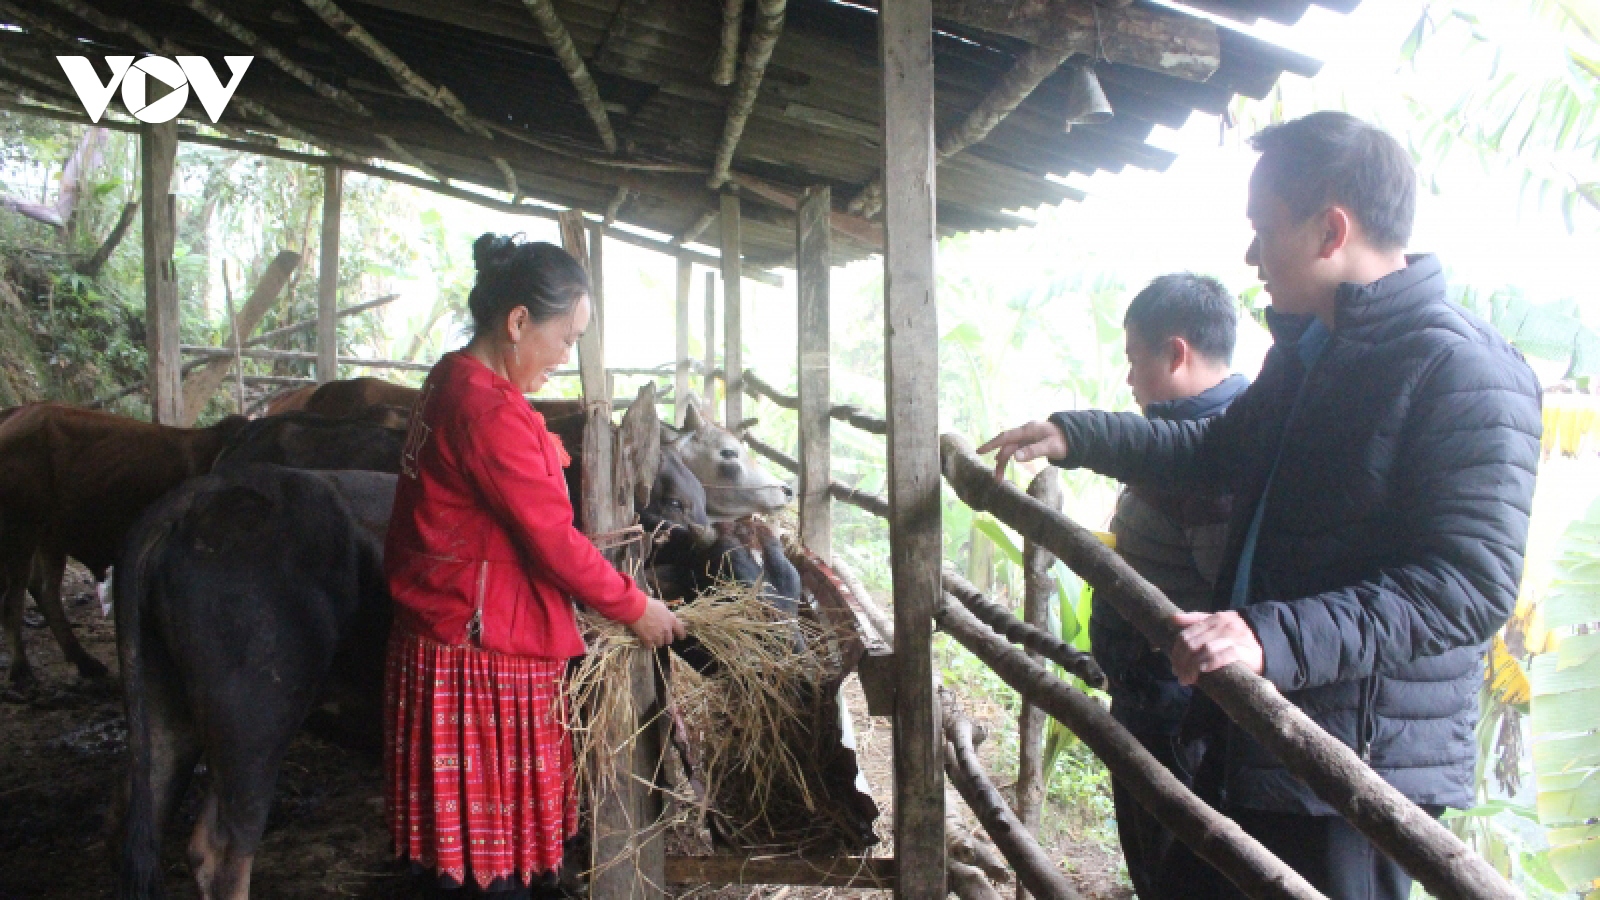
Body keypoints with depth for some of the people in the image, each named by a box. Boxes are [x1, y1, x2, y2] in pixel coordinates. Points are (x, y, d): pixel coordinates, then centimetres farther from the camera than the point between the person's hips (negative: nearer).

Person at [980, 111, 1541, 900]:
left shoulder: (1467, 371, -18)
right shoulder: (1307, 349, 13)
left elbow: (1471, 584, -26)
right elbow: (1216, 451, 28)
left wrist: (1276, 637, -35)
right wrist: (1074, 436, 21)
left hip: (1362, 769, -9)